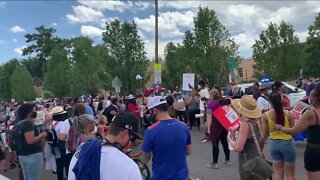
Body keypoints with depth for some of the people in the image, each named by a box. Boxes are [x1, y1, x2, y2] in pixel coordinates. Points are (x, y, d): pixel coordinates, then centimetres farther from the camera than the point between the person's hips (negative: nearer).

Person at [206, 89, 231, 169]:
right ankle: (227, 160, 27)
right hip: (224, 125, 6)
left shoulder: (211, 103, -10)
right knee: (225, 142, 15)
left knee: (215, 144, -1)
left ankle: (215, 163, 5)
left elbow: (209, 117, -13)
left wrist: (208, 128, -10)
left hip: (215, 126, -6)